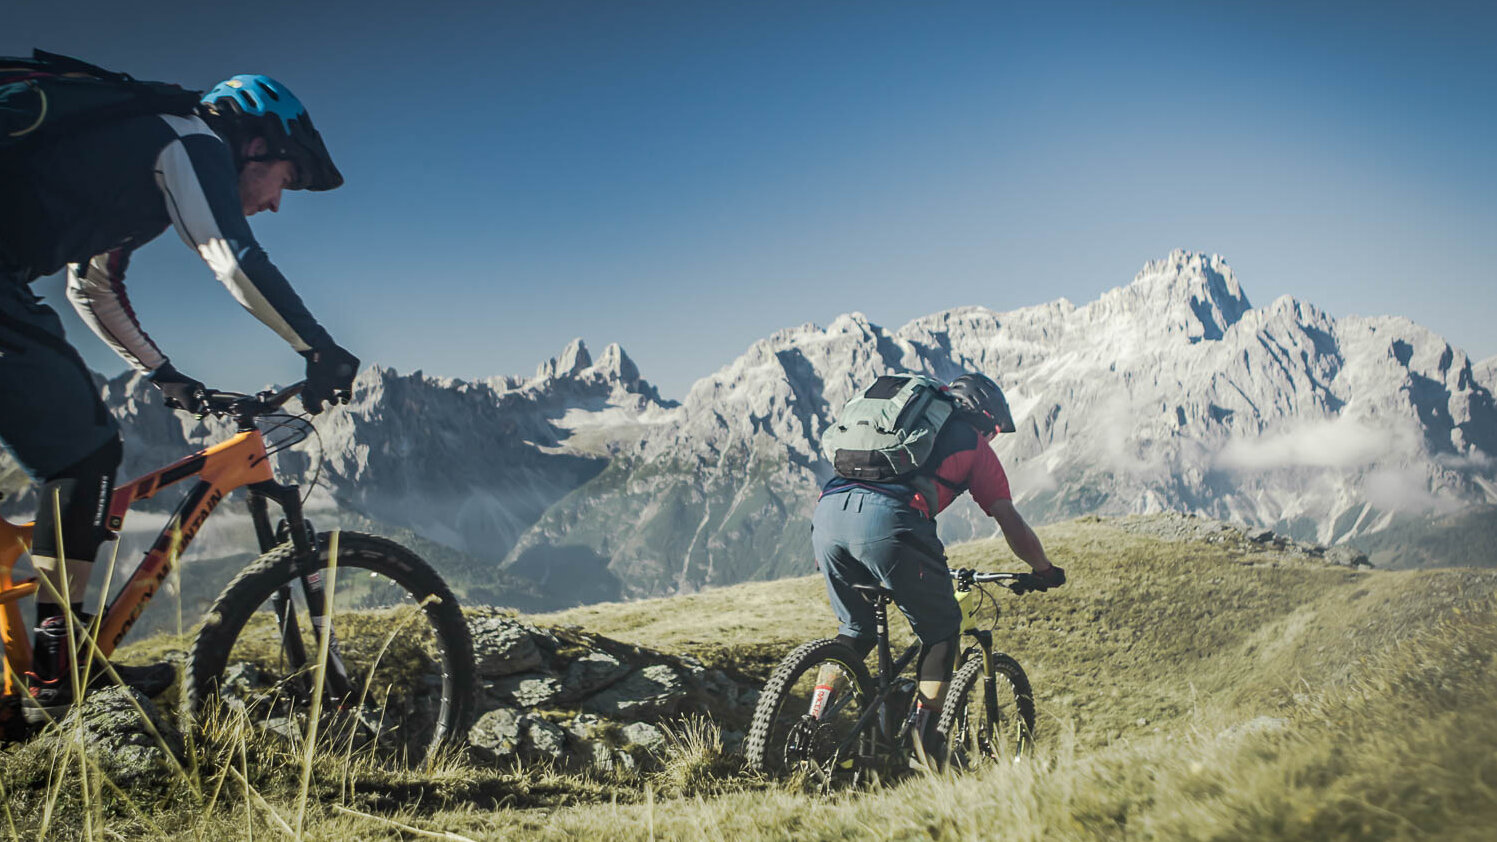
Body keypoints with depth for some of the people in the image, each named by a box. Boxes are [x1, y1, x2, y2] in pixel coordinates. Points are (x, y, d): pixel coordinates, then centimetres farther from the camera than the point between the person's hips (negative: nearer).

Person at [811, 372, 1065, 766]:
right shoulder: (973, 444, 24)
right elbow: (1012, 524, 25)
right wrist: (1045, 570, 43)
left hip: (827, 512, 6)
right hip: (887, 521, -5)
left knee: (856, 631, 26)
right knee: (942, 630, 16)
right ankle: (925, 735, 8)